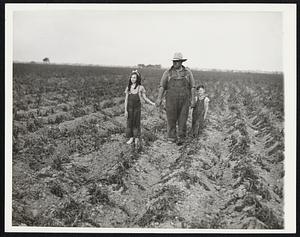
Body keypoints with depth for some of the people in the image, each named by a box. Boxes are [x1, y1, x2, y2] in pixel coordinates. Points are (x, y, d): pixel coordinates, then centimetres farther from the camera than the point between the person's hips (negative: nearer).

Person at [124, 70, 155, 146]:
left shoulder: (140, 88, -5)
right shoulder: (128, 88, 0)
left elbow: (145, 98, -1)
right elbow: (126, 99, 2)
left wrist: (153, 103, -12)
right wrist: (125, 110, -1)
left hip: (137, 107, -2)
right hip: (129, 107, 2)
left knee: (137, 122, 3)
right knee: (130, 122, 4)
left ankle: (137, 138, 12)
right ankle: (131, 137, 14)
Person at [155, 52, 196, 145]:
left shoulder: (188, 72, 3)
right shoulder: (168, 72, 1)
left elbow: (192, 87, 5)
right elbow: (162, 86, -3)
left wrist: (193, 99, -1)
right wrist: (159, 98, -13)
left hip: (184, 100, 0)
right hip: (171, 100, 0)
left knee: (182, 120, 0)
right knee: (171, 119, 4)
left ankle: (180, 138, 12)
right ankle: (171, 138, 17)